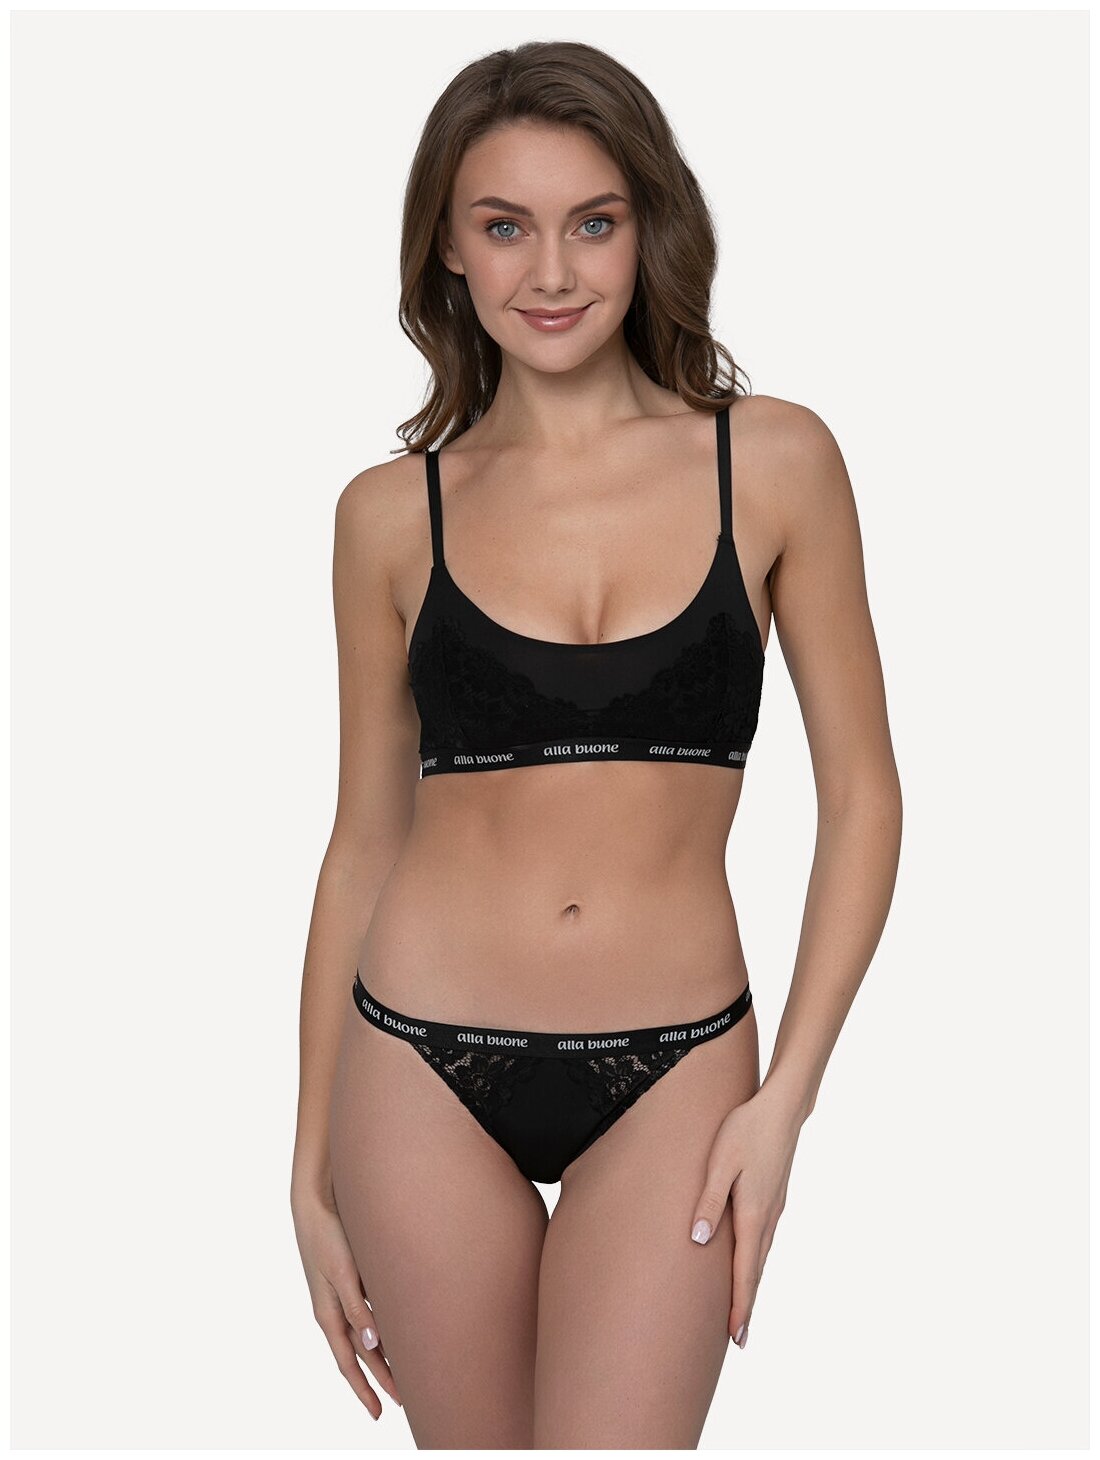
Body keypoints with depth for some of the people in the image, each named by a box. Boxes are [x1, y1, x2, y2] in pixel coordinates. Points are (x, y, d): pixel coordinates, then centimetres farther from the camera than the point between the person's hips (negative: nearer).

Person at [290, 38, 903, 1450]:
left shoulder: (773, 463, -2)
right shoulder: (393, 513, 1)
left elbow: (861, 796, 1)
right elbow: (363, 837, 6)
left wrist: (783, 1100, -6)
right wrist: (312, 1168, 8)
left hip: (670, 1072, -1)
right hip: (426, 1067, 1)